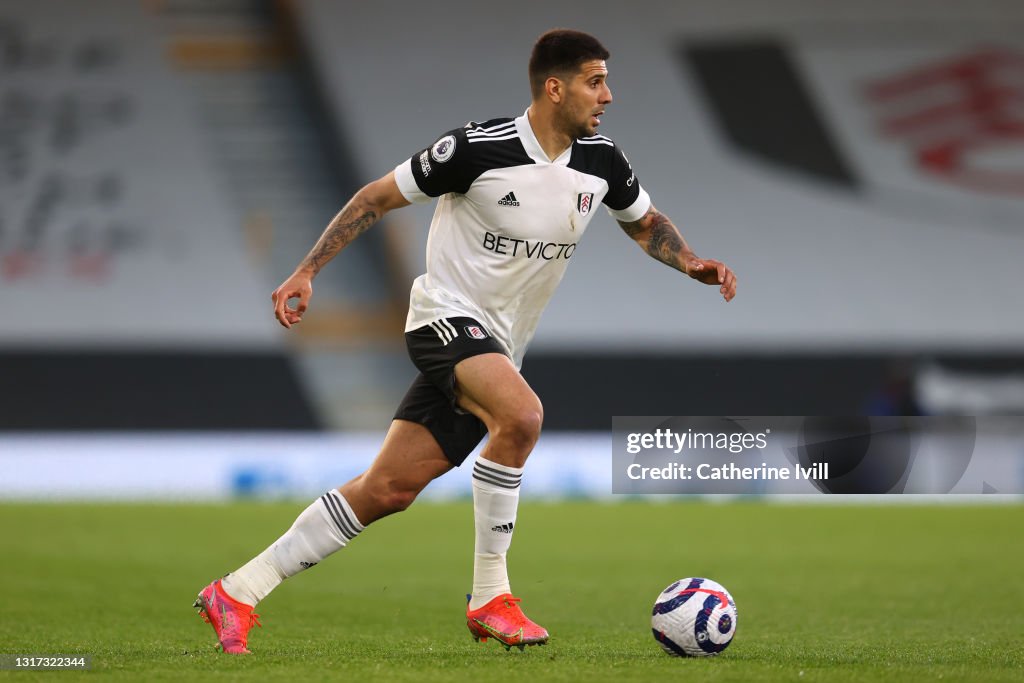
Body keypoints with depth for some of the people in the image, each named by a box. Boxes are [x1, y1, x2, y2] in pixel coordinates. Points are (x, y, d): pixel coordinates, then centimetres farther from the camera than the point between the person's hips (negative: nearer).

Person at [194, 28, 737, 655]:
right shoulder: (479, 149, -17)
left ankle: (236, 594, 9)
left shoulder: (602, 162, 1)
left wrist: (690, 263, 0)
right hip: (447, 316, -6)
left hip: (498, 348, 6)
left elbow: (646, 222, 21)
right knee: (522, 415, -34)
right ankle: (489, 596, -21)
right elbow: (378, 198, -6)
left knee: (389, 490, 1)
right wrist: (306, 273, -9)